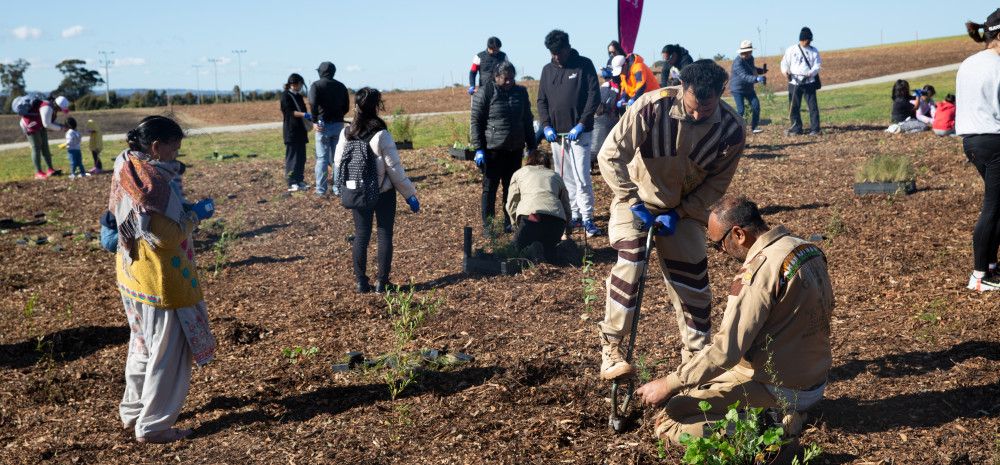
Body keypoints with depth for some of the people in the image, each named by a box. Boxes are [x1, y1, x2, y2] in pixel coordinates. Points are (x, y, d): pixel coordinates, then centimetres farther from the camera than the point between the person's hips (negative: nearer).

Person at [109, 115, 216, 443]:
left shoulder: (127, 172, 5)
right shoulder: (152, 180, -23)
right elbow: (165, 236, -25)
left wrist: (183, 211, 9)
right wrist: (195, 215, -12)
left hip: (132, 274, 9)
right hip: (159, 281, -9)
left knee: (143, 345, 24)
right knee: (167, 352, 4)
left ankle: (133, 411, 36)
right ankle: (153, 426, 13)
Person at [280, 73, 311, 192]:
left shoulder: (299, 96, 16)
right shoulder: (286, 95, -7)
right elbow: (290, 111, -16)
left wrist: (309, 117, 4)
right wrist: (305, 115, -26)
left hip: (300, 130, 8)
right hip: (291, 130, -8)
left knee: (301, 156, 8)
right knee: (292, 156, -7)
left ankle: (298, 180, 15)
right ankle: (291, 183, -5)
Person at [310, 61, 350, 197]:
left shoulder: (316, 85, -4)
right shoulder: (341, 86, 10)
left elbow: (313, 104, -18)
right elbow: (346, 106, 11)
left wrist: (315, 121, -12)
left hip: (323, 125, -4)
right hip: (338, 124, 4)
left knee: (322, 158, 0)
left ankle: (321, 189, 1)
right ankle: (338, 188, 10)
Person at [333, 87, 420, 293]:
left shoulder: (346, 133, -5)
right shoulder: (381, 135, -18)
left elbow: (338, 163, 2)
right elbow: (394, 169, -15)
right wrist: (410, 195, -6)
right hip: (384, 193, -4)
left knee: (361, 235, 13)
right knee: (385, 235, 8)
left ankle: (361, 282, 16)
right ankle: (382, 282, 11)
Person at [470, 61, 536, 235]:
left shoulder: (521, 92, 10)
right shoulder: (485, 93, -5)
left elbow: (527, 121, 16)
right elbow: (476, 122, -7)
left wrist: (532, 146, 13)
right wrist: (479, 149, -12)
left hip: (515, 149, 5)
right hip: (493, 149, -4)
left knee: (512, 187, 10)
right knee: (490, 188, 1)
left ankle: (510, 223, 20)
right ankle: (488, 225, 8)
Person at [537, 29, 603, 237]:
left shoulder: (584, 65, -1)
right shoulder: (547, 70, 12)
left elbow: (594, 96, -6)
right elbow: (542, 100, 14)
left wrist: (581, 124, -14)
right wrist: (546, 125, -2)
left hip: (579, 132, -5)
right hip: (556, 132, 5)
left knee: (581, 177, -9)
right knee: (565, 178, 8)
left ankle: (587, 219, -3)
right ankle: (574, 216, 17)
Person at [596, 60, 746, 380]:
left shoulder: (731, 128, -19)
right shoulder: (653, 107, -27)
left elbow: (717, 183, -8)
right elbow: (610, 156, -21)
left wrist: (679, 213, -17)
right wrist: (634, 203, -25)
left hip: (686, 208, 3)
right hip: (637, 199, -3)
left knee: (693, 281, 3)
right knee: (630, 260, -25)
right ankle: (610, 349, -15)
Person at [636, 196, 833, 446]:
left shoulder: (760, 268, -23)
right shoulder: (808, 248, 5)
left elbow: (725, 350, -26)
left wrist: (668, 385, -18)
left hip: (779, 389, -9)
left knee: (667, 418, -10)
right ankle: (780, 415, 9)